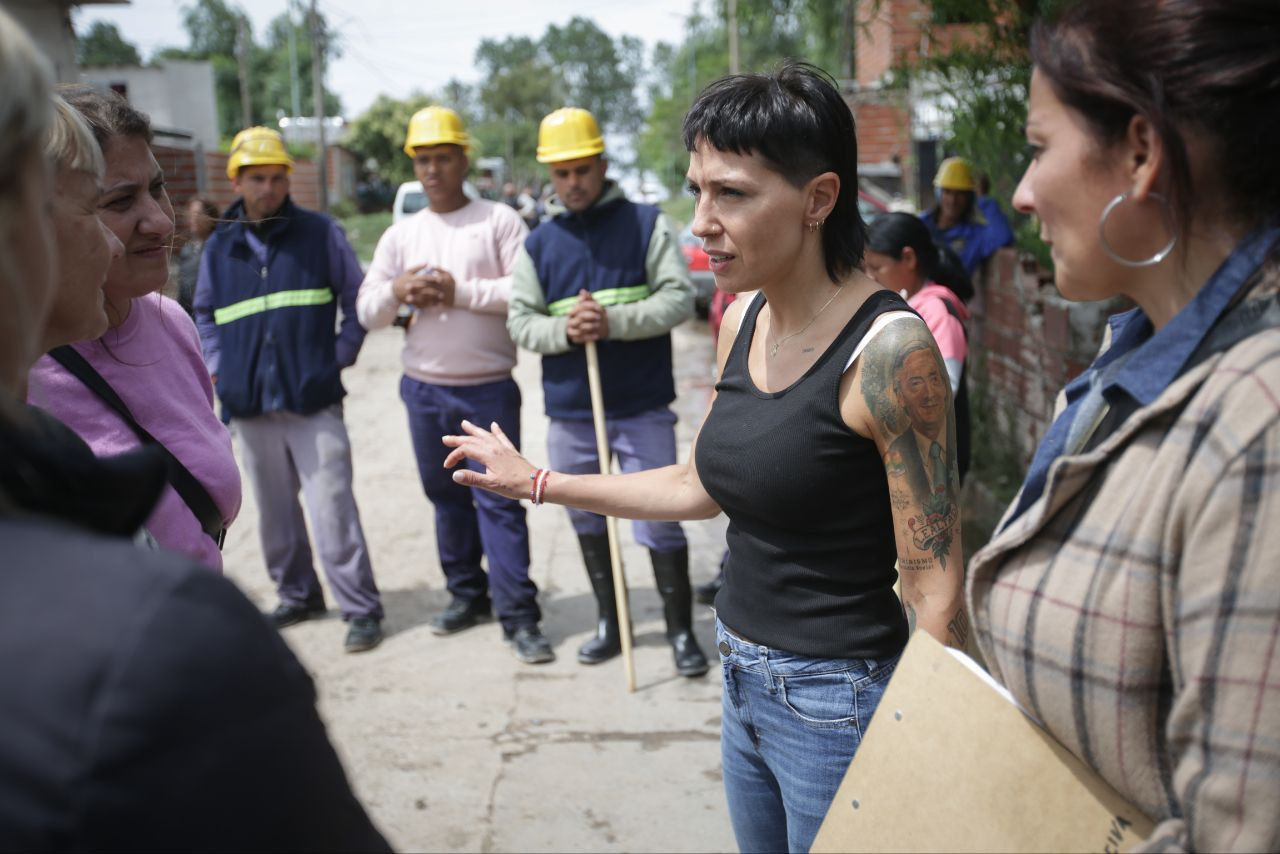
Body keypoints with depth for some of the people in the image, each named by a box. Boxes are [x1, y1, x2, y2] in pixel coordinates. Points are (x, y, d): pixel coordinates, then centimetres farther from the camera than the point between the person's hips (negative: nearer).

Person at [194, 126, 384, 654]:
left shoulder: (321, 234, 1)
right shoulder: (220, 246, 11)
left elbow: (357, 302, 6)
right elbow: (204, 314, 23)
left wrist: (339, 357, -2)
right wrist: (217, 368, 11)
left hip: (313, 398, -4)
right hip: (248, 402, 4)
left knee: (331, 506, -8)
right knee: (275, 509, 12)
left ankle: (361, 609, 0)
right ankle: (297, 595, 28)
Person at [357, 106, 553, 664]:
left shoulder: (500, 221, -2)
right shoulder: (400, 236, 10)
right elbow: (366, 312, 8)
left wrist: (461, 291, -16)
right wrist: (395, 291, -13)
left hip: (488, 388, -5)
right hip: (423, 388, 5)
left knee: (498, 500, -6)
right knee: (445, 494, 13)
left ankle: (519, 616, -1)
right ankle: (467, 593, 28)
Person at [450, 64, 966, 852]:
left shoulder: (886, 347, -22)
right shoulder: (742, 320, 0)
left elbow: (937, 594, -20)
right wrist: (536, 482, 16)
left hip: (836, 699, -7)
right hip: (744, 679, 7)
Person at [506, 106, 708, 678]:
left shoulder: (646, 224, 1)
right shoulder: (538, 243, 8)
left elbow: (679, 298, -8)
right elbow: (519, 321, 4)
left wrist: (613, 321, -21)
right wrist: (564, 330, -17)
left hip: (643, 407, -4)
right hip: (569, 411, 4)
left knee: (659, 522, -2)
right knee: (587, 520, 14)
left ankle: (681, 631, 12)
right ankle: (610, 622, 31)